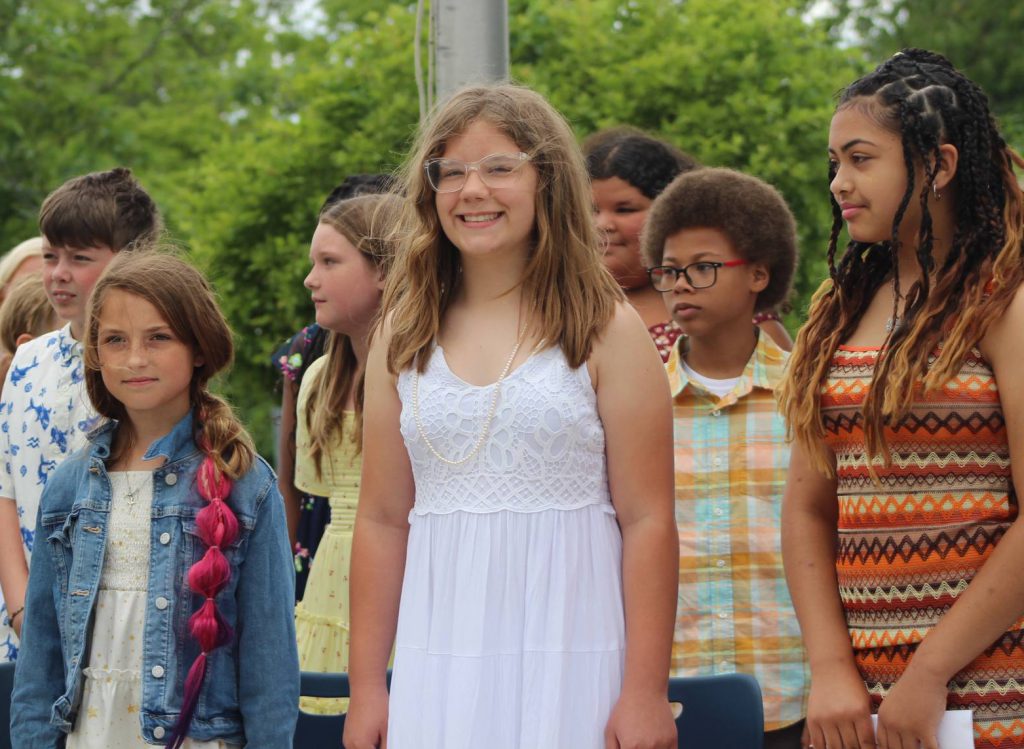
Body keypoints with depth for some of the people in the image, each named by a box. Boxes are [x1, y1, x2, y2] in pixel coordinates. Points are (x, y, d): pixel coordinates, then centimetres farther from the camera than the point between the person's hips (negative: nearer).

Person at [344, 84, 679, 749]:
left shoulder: (606, 331, 0)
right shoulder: (403, 338, 10)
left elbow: (647, 521, -4)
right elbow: (383, 520, 9)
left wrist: (646, 693, -10)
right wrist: (366, 688, 6)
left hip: (569, 663, -3)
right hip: (439, 674, 3)